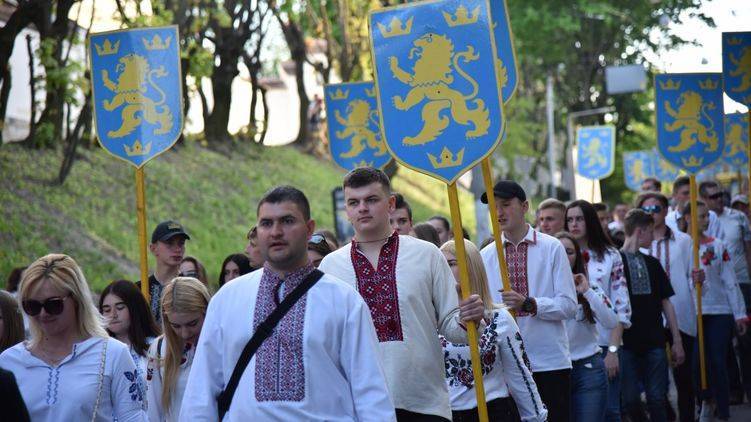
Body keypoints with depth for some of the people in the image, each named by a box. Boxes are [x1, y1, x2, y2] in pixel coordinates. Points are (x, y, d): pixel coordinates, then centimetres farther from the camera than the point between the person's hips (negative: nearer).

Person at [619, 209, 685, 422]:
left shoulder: (652, 264, 14)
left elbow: (666, 302, 16)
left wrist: (677, 340, 10)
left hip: (654, 342, 4)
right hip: (628, 343, -4)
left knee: (657, 398, 1)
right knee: (630, 400, -2)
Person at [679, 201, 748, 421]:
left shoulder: (717, 246, 4)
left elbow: (730, 281, 4)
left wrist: (739, 314, 2)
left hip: (719, 311, 0)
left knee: (718, 363, -1)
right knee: (698, 361, -1)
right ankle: (707, 400, 26)